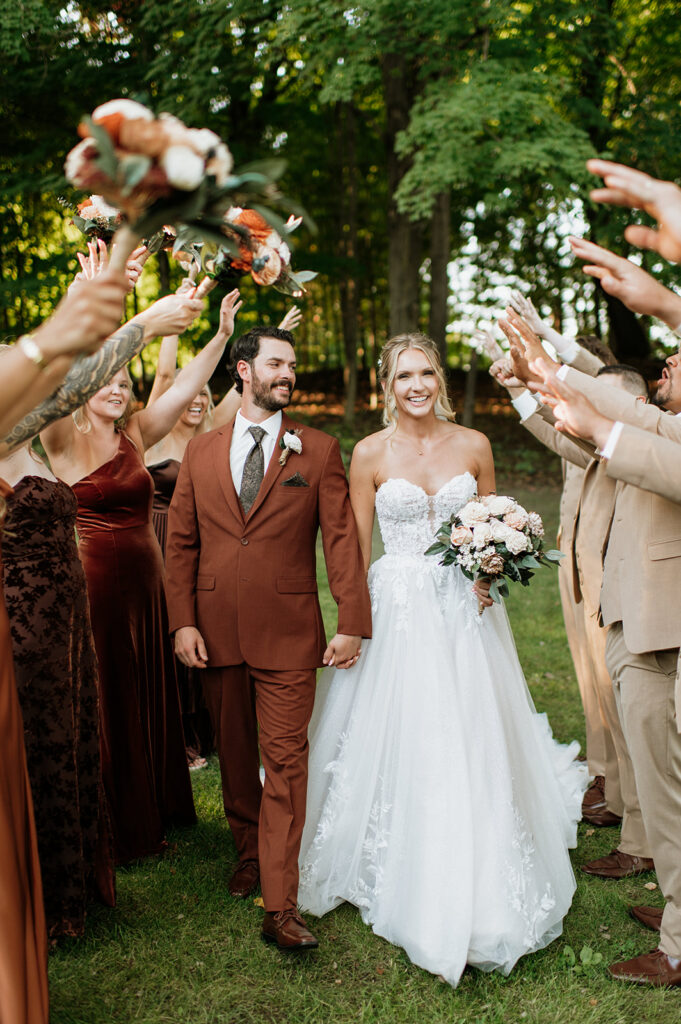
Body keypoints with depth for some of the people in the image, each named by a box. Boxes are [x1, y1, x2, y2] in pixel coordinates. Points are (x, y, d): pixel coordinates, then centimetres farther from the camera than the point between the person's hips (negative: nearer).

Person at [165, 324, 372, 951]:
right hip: (215, 633, 3)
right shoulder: (201, 452, 8)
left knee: (285, 760, -4)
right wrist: (182, 622, -2)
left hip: (288, 635, -3)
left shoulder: (319, 451, 1)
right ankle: (249, 853, 37)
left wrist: (353, 624, -10)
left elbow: (342, 541, -3)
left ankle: (280, 906, 0)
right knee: (235, 754, 16)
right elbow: (181, 543, 7)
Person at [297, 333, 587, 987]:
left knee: (470, 743, 5)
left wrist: (490, 573, -6)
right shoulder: (370, 454, -2)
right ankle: (405, 881, 19)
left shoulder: (474, 446, 3)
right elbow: (354, 550, 2)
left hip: (464, 612, 2)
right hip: (397, 611, -2)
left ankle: (474, 895, 26)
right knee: (397, 743, 0)